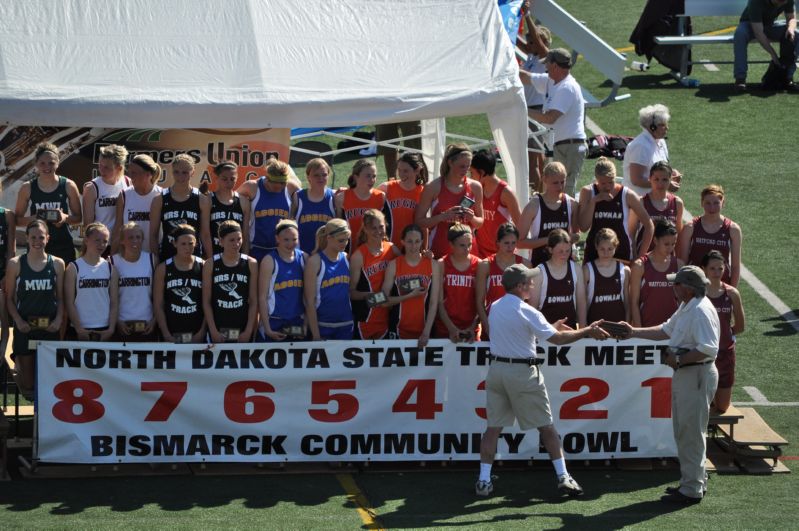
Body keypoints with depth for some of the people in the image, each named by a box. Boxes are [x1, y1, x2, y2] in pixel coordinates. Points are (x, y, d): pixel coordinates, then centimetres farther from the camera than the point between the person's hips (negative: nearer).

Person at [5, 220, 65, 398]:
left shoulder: (57, 264, 4)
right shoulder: (16, 264, 0)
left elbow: (61, 298, 7)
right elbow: (9, 298, 1)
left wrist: (58, 320, -9)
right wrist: (18, 321, -12)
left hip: (49, 328, 1)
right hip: (25, 327, -1)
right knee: (28, 384, 3)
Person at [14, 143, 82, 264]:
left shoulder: (68, 186, 1)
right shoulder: (27, 188, 2)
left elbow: (78, 218, 7)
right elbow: (18, 219, 6)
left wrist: (66, 218, -14)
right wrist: (32, 219, -15)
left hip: (63, 247, 0)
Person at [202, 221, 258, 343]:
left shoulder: (250, 264, 4)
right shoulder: (210, 265, 2)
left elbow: (254, 301, 2)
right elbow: (206, 302, 1)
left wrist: (249, 330, -6)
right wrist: (213, 330, -7)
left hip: (242, 331, 0)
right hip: (219, 329, 0)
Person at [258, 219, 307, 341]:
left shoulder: (304, 258, 5)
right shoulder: (269, 261, -5)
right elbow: (262, 297, -7)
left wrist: (306, 323, 2)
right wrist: (267, 329, -11)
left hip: (298, 322, 3)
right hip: (274, 322, -3)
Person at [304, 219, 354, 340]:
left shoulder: (346, 258, 7)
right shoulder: (315, 261, -7)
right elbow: (310, 301, -10)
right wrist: (316, 334, -13)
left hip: (346, 325, 4)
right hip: (322, 326, -4)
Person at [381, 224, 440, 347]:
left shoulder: (433, 265, -1)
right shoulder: (394, 265, -1)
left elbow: (434, 302, -4)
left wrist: (426, 332, -13)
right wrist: (409, 296, -16)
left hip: (423, 331, 0)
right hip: (398, 330, 0)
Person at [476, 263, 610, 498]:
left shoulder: (494, 308, 6)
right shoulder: (526, 312, -14)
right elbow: (557, 339, -14)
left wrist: (551, 327, 23)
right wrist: (587, 331, -5)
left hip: (497, 369, 5)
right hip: (523, 372, -5)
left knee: (493, 427, 6)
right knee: (546, 426, 4)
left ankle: (484, 480, 2)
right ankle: (563, 477, 5)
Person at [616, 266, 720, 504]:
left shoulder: (701, 311, -20)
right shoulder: (686, 308, 14)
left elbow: (708, 349, -27)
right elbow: (666, 330, 27)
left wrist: (680, 359, -19)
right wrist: (633, 332, 22)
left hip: (697, 375, -11)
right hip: (683, 375, 11)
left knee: (691, 433, -6)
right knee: (683, 431, 18)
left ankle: (691, 490, -1)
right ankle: (695, 482, 27)